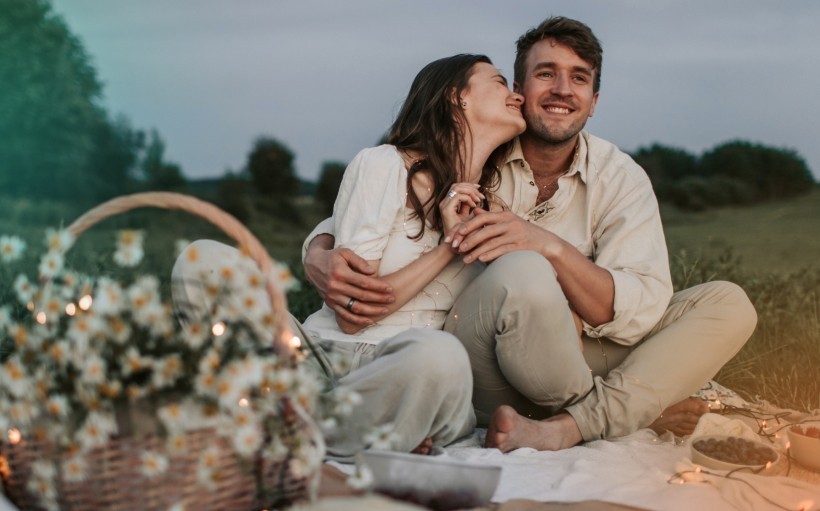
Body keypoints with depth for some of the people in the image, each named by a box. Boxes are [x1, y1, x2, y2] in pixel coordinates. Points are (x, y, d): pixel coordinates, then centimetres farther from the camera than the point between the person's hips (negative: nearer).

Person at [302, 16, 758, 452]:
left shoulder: (621, 179, 0)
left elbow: (644, 309, -14)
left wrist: (552, 247, -30)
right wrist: (319, 258, -24)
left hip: (582, 361, 4)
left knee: (729, 304, -14)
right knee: (522, 273, -35)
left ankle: (565, 429, -29)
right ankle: (639, 410, -12)